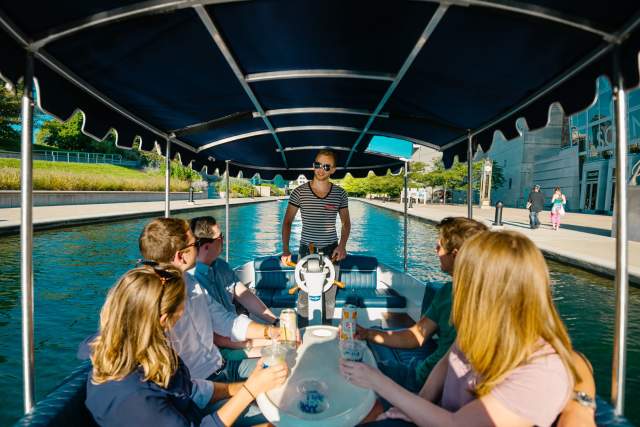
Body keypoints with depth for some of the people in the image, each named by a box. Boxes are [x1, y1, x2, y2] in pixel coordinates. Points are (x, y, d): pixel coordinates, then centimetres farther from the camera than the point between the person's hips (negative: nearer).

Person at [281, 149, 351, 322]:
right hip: (306, 251, -1)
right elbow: (287, 221, 0)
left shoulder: (340, 194, -1)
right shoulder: (299, 192, -4)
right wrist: (285, 250, -10)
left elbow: (346, 222, 9)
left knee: (329, 295, 9)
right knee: (304, 295, 4)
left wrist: (342, 245, -7)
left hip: (331, 252, 1)